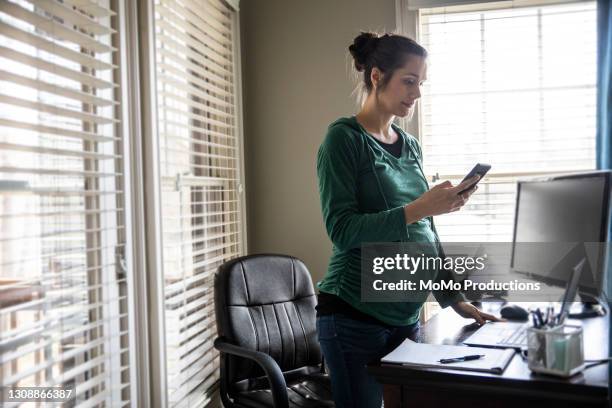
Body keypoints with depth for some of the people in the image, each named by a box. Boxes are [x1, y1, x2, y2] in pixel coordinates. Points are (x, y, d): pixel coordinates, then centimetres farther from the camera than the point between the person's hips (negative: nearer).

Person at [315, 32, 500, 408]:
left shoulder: (411, 147, 11)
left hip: (407, 316, 7)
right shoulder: (344, 138, -8)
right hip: (354, 318, -6)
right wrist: (418, 208, -24)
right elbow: (342, 229, -17)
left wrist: (454, 299, 8)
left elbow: (425, 234, 13)